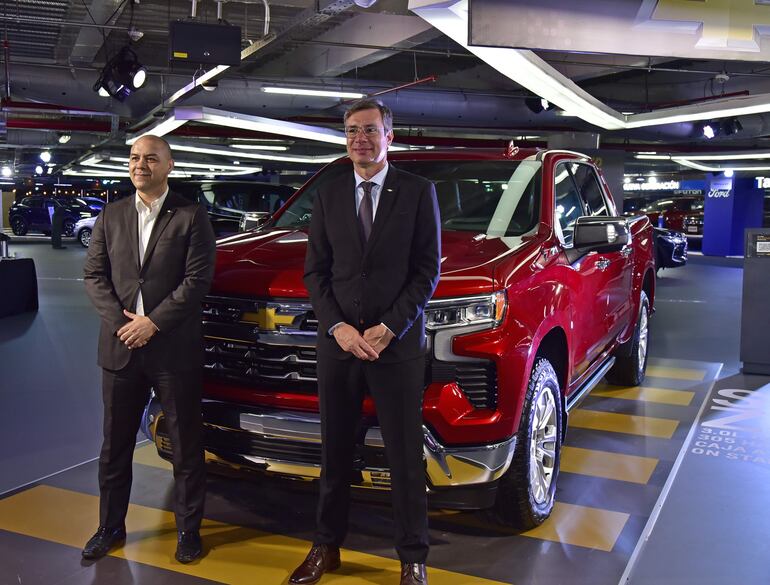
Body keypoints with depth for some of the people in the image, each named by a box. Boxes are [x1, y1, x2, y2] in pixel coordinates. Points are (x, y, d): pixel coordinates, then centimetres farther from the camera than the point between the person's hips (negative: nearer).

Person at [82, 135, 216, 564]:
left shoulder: (191, 216, -3)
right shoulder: (111, 216, 10)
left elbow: (198, 280, -10)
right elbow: (94, 275, 6)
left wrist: (153, 322, -15)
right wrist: (120, 320, -9)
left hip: (175, 349, -4)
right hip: (120, 348, 4)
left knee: (186, 445, 7)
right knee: (115, 443, 14)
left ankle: (188, 528, 21)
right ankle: (111, 526, 30)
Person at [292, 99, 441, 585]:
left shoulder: (418, 192, 0)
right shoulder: (329, 197, 9)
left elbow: (428, 269, -4)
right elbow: (315, 271, 7)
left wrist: (388, 328, -12)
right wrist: (338, 327, -8)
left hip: (398, 346, -3)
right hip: (337, 345, 3)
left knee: (406, 458, 6)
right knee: (335, 454, 14)